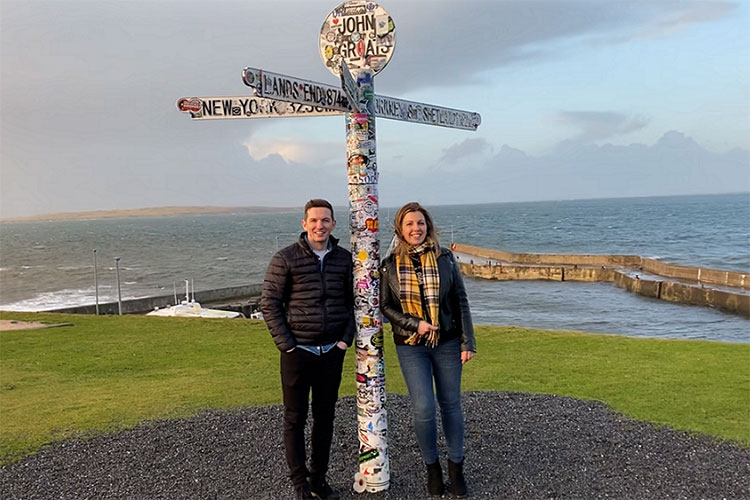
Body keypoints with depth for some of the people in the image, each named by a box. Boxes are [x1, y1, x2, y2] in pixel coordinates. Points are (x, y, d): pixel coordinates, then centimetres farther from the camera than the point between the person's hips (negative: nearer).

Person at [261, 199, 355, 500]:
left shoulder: (344, 259, 4)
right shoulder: (286, 258, -7)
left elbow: (352, 302, 10)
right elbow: (269, 304, -7)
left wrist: (346, 339, 0)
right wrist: (287, 345, -10)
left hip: (332, 352, 3)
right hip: (298, 352, -3)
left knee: (325, 416, 11)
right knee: (295, 418, 5)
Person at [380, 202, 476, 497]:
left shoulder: (445, 259, -1)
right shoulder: (390, 264, -2)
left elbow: (461, 302, 1)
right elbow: (385, 306, 0)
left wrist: (468, 342, -3)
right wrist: (416, 324, -13)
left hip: (447, 343, 1)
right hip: (411, 347, -1)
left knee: (451, 405, 8)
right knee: (423, 410, -4)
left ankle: (456, 466, 26)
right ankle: (432, 467, 20)